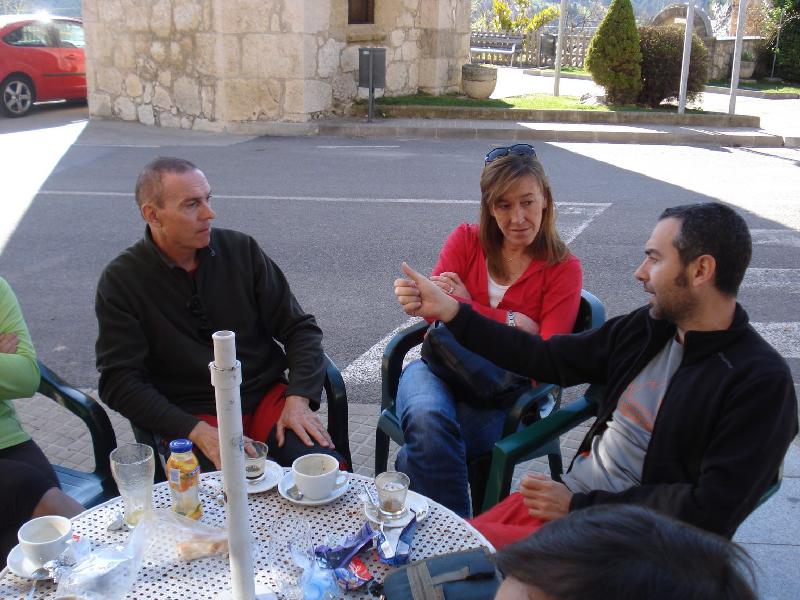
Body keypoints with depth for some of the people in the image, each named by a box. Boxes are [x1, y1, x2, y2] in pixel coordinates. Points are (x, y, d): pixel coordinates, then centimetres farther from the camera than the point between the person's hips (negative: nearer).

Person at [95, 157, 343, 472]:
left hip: (267, 397, 3)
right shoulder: (120, 281, -2)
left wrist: (299, 399, -11)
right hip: (191, 418, -3)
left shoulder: (241, 249, 5)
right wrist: (199, 433, -19)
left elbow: (298, 327, 6)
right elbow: (120, 380, -7)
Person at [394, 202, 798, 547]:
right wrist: (447, 311, 8)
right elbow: (548, 360, 11)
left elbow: (712, 511, -18)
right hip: (567, 501, 6)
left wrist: (581, 506, -16)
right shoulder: (648, 327, 6)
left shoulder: (761, 381, -14)